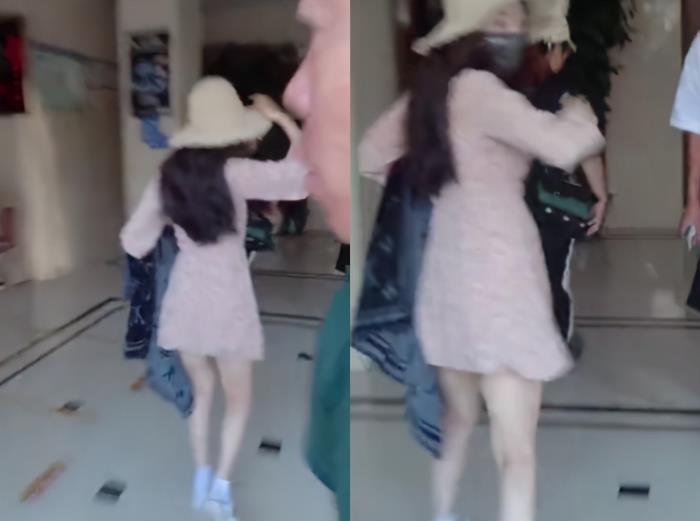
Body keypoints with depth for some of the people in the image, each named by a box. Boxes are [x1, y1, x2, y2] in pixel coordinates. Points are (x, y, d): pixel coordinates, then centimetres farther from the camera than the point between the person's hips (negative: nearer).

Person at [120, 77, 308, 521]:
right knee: (239, 399, 13)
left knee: (202, 391, 22)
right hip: (227, 298, -4)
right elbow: (303, 174, -16)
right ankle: (221, 484, 4)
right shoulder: (233, 172, -15)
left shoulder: (170, 175, -1)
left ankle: (202, 478, 27)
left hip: (185, 297, 5)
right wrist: (282, 118, -6)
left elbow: (134, 242, 3)